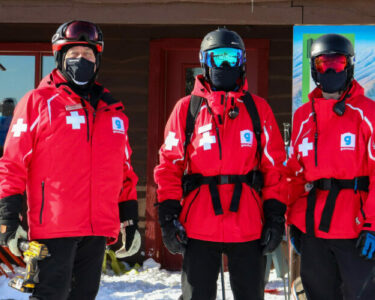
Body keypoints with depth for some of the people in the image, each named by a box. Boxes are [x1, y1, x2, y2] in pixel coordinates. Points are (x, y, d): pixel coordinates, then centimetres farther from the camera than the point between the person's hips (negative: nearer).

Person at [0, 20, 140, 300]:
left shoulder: (112, 109, 17)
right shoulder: (38, 101, 1)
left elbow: (124, 168, 22)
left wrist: (130, 216, 18)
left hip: (99, 228, 5)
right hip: (53, 225, -5)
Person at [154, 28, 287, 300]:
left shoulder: (258, 108, 9)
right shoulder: (186, 108, 6)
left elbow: (274, 164, 7)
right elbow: (170, 165, 5)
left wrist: (275, 216, 0)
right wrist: (168, 216, -4)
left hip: (249, 226, 1)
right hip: (199, 227, -1)